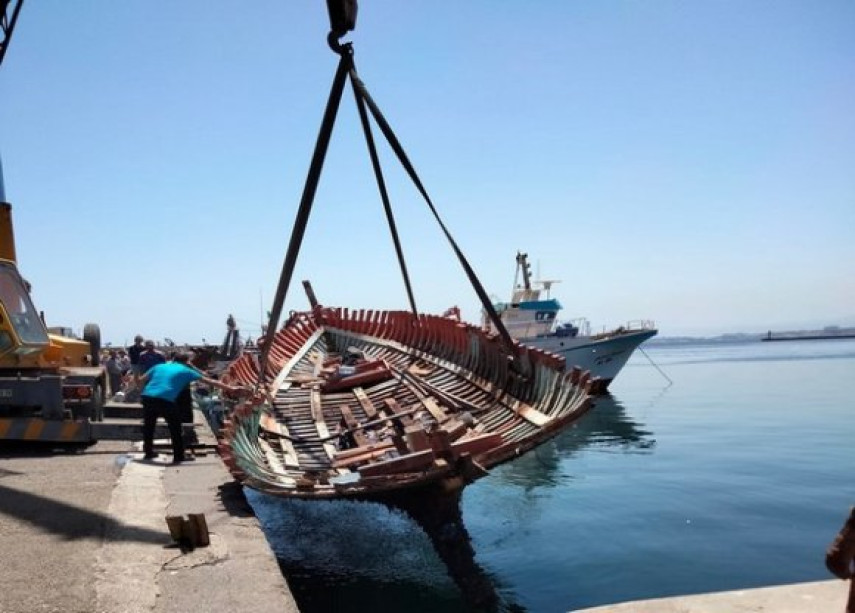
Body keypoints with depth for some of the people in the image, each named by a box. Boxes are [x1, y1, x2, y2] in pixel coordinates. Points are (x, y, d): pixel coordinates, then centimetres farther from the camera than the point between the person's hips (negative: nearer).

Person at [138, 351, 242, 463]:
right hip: (165, 400, -5)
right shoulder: (186, 371, 13)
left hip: (147, 397, 5)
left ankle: (148, 452, 36)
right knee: (175, 428, 10)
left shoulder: (158, 366, 23)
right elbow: (209, 381, 12)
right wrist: (230, 388, 15)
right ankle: (178, 456, 13)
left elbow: (141, 380, 25)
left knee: (148, 426, 23)